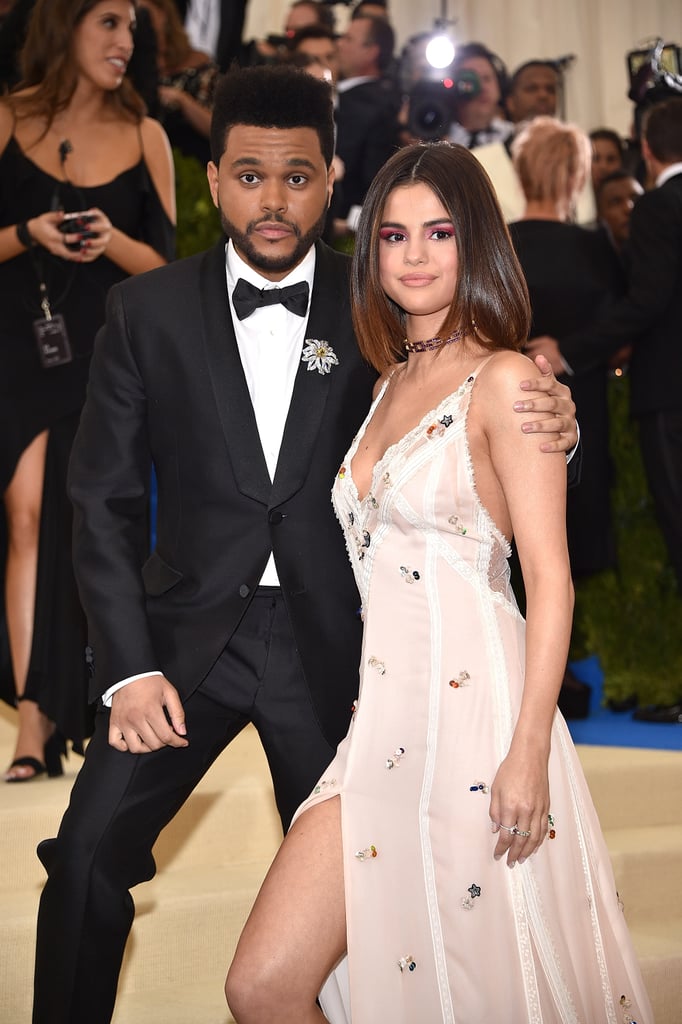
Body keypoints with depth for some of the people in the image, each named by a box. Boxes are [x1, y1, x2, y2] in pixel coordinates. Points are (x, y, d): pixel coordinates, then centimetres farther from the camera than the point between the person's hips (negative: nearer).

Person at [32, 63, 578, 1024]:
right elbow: (104, 500, 0)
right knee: (89, 849, -11)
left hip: (330, 641, 0)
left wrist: (545, 429, -20)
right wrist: (131, 670, -9)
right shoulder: (149, 310, -1)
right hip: (190, 630, 0)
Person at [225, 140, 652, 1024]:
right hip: (380, 720, 7)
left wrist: (530, 750, -19)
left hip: (472, 712, -7)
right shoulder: (392, 382, 18)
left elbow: (550, 578, -11)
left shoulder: (503, 380, -6)